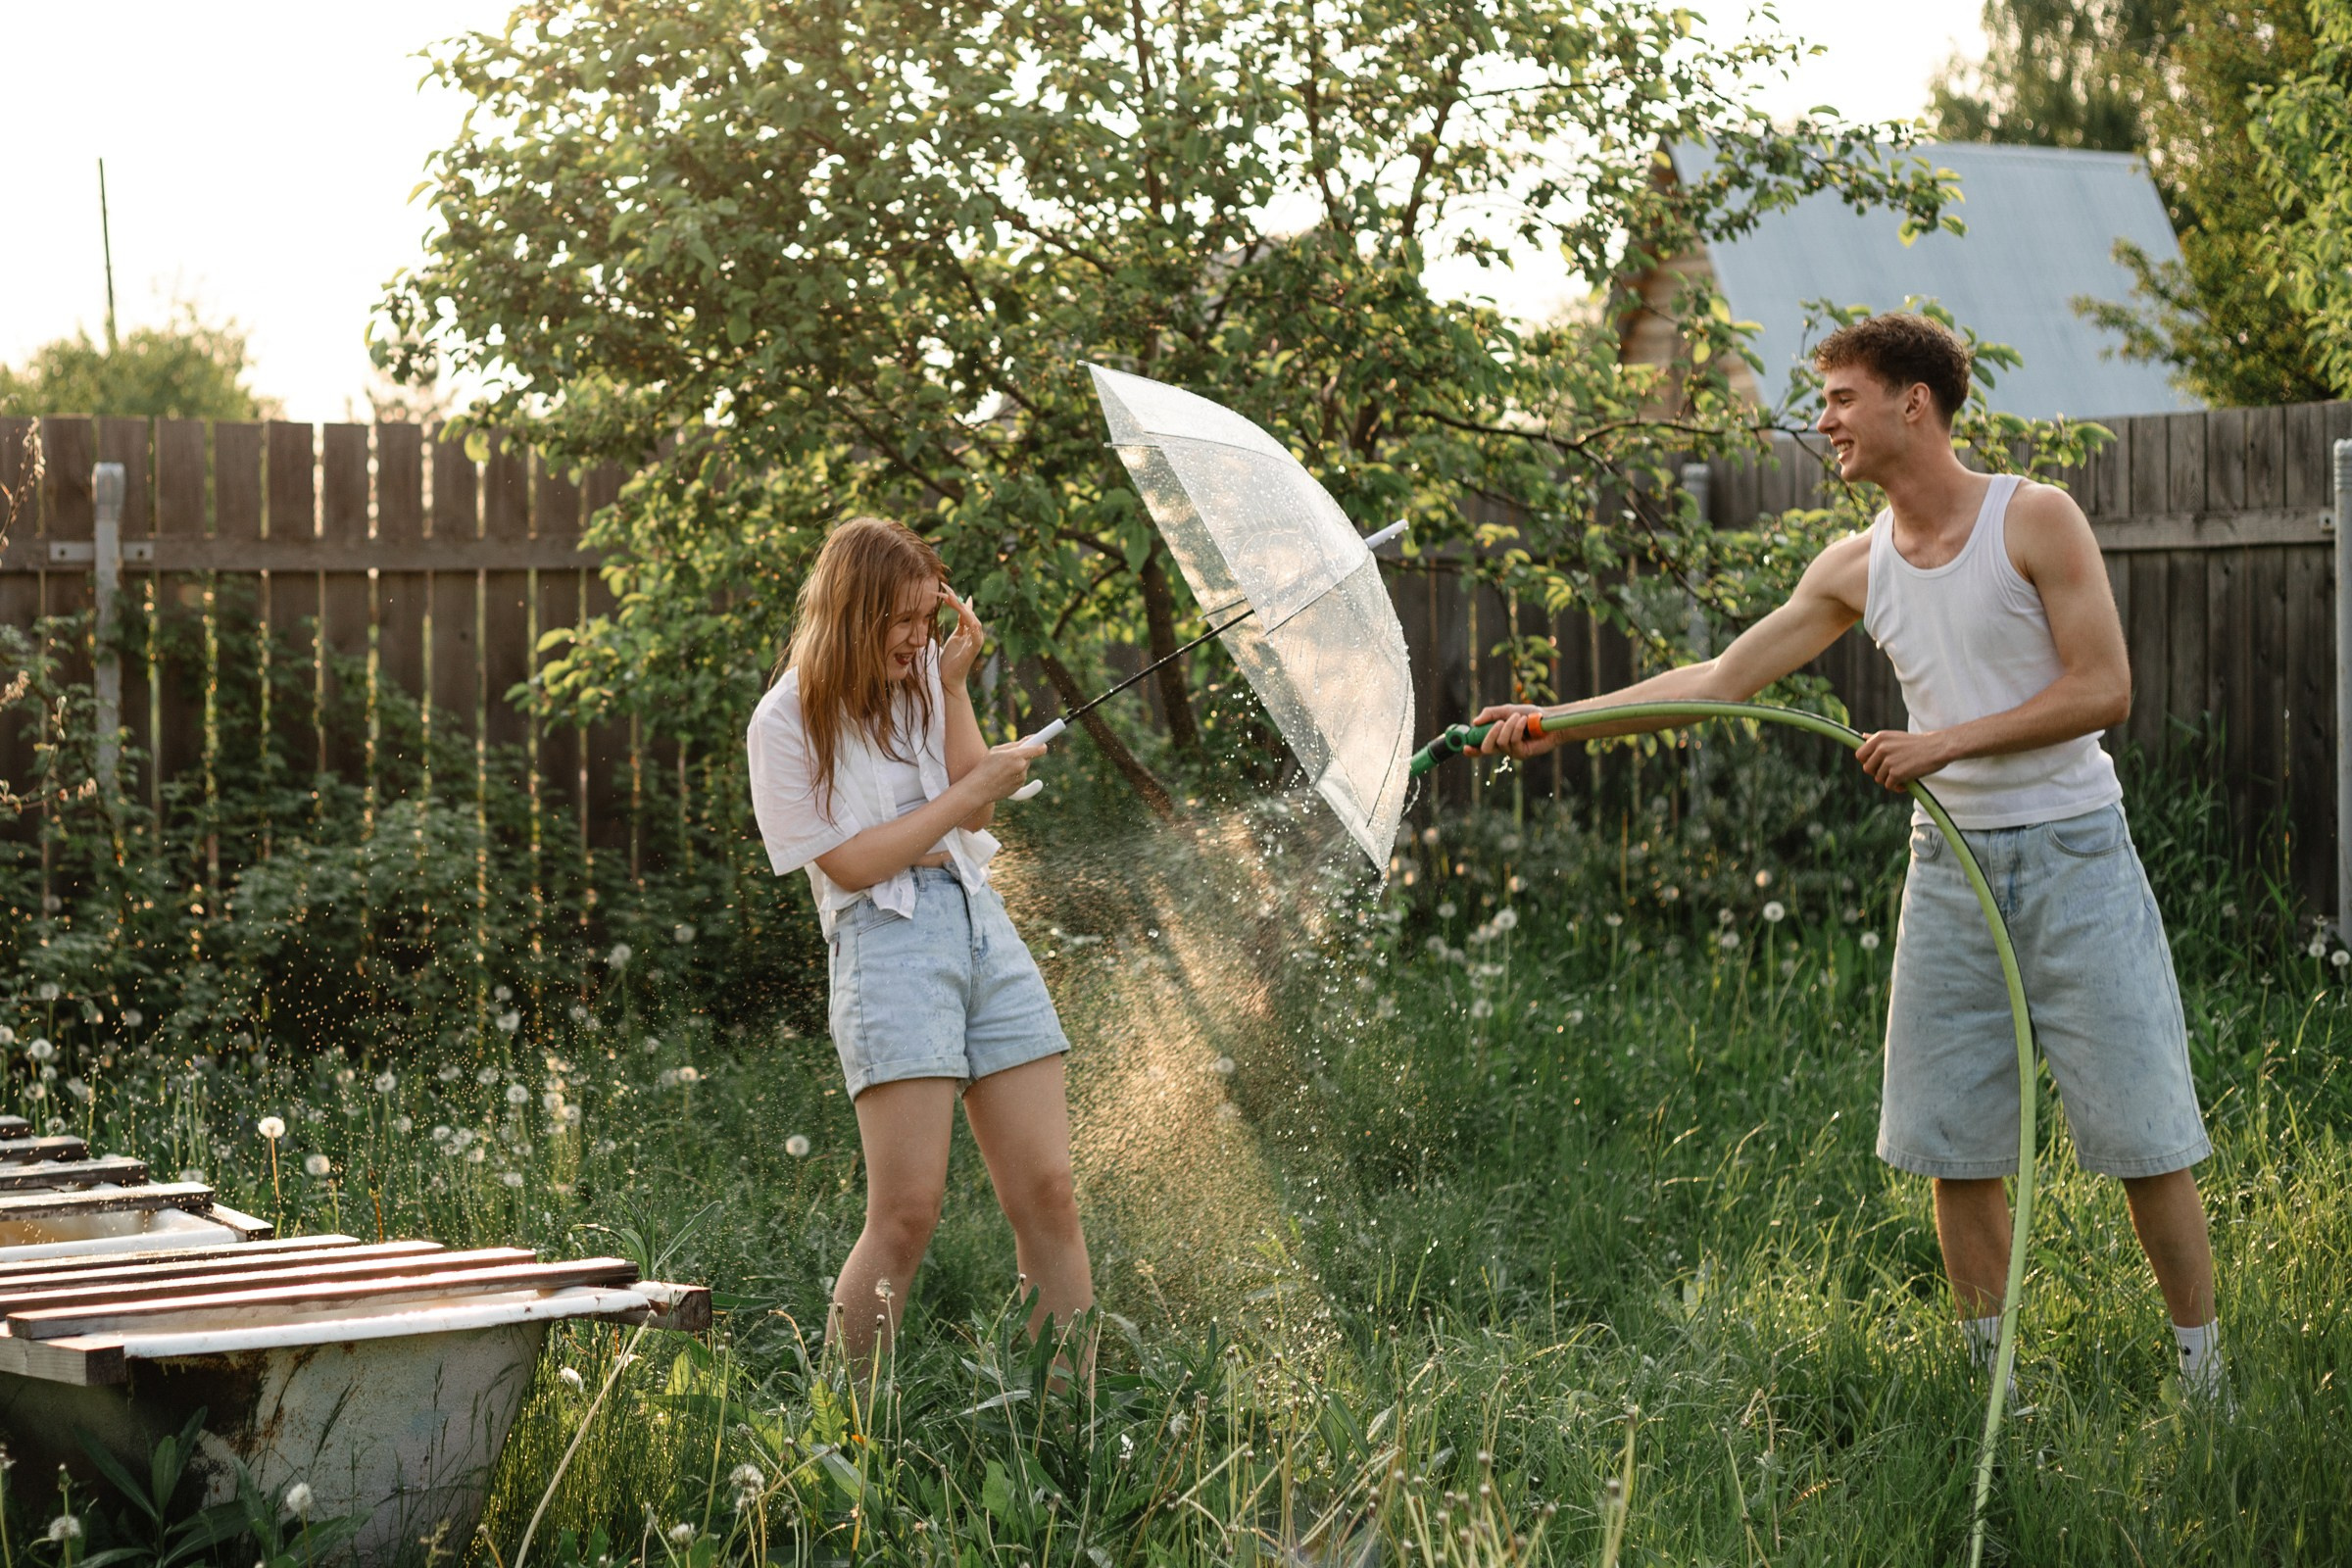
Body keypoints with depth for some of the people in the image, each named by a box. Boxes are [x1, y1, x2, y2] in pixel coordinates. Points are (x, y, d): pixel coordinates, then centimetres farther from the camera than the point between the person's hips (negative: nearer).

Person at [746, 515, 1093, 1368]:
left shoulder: (921, 678, 15)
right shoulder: (787, 723, -2)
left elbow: (970, 815, 7)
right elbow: (852, 862, -7)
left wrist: (953, 685, 1)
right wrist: (972, 792, -3)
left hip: (980, 923, 6)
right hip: (888, 942, -6)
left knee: (1047, 1195, 0)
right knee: (907, 1212, -12)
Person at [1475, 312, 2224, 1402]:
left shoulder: (2036, 521, -7)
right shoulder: (1856, 570, 8)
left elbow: (2104, 690, -12)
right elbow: (1720, 679, 8)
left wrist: (1945, 742, -16)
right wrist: (1556, 722, 3)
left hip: (2073, 854, -5)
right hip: (1950, 864, 5)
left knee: (2141, 1134, -4)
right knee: (1953, 1146, 4)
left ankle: (2204, 1379, 7)